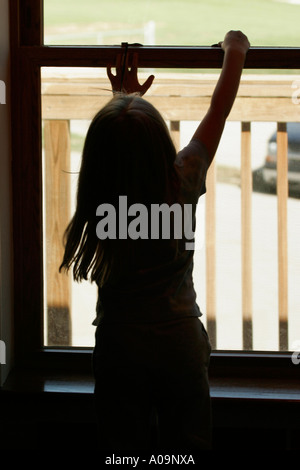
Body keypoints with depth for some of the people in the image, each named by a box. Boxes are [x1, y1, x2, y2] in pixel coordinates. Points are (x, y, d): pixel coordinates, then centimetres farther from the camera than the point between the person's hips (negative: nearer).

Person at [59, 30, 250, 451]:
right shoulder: (181, 185, -15)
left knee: (122, 448, 10)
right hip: (181, 342, -1)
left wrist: (122, 99, 29)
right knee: (186, 445, 9)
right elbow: (218, 111, -1)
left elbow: (114, 149, 13)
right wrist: (235, 51, 13)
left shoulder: (100, 203, -11)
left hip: (119, 347, 1)